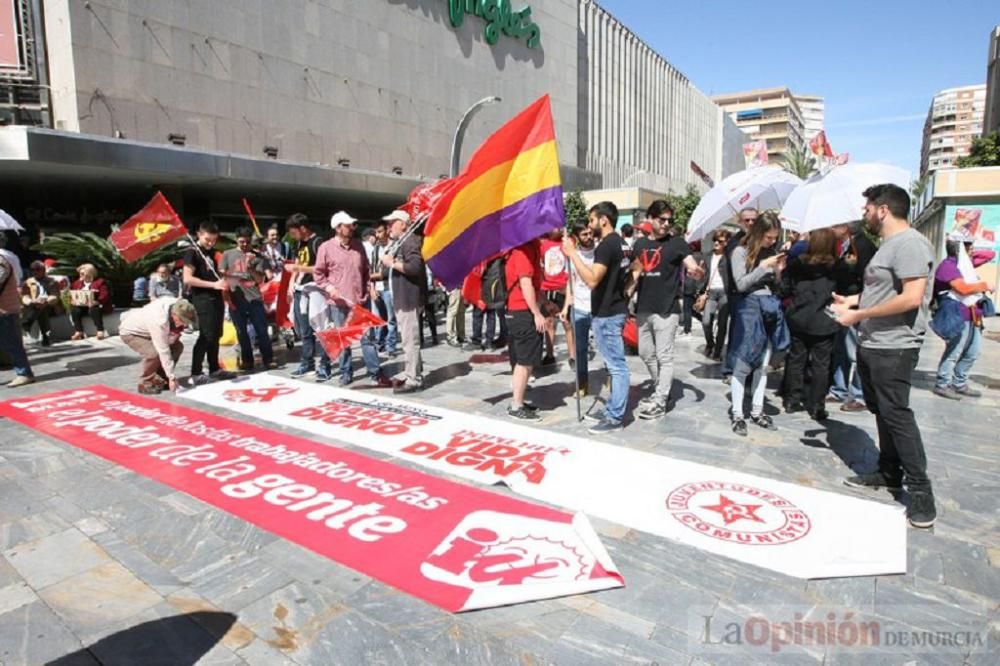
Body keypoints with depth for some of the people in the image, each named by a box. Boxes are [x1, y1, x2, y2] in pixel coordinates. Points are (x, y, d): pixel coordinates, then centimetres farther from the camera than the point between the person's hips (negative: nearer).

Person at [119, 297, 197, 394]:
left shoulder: (176, 304, -24)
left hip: (146, 329, 8)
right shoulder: (159, 321, -42)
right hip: (130, 332, -8)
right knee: (154, 354, -30)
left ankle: (159, 379, 9)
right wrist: (172, 377, -32)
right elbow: (163, 351, -37)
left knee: (177, 346, -1)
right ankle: (145, 383, -6)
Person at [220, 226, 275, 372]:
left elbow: (260, 279, 4)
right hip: (236, 300, 0)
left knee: (262, 331, -1)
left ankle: (268, 359, 6)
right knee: (242, 333, 6)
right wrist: (227, 297, -3)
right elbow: (222, 276, 5)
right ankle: (247, 361, 16)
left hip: (254, 299, 0)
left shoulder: (257, 257, 9)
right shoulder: (228, 255, 8)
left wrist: (250, 267, -11)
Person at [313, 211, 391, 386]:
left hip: (360, 300, 3)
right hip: (339, 302, -3)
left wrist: (368, 286, 11)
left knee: (367, 336, 4)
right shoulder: (326, 248, -4)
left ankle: (375, 372, 9)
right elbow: (318, 273, 1)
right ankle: (346, 372, 20)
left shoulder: (358, 245, 8)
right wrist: (329, 287, -13)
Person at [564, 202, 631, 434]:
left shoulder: (606, 245, -18)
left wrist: (572, 254, -24)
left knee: (616, 366, -5)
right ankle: (612, 409, 25)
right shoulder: (621, 243, 13)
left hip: (606, 314, -10)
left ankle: (615, 418, 1)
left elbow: (592, 280, -28)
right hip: (615, 310, 11)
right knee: (615, 364, 15)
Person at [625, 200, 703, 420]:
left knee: (664, 356, -1)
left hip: (666, 310, -6)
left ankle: (660, 403, 6)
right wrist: (624, 296, 4)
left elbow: (693, 268, -14)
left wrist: (697, 271, -37)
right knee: (646, 353, 15)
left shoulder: (677, 243, -4)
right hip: (643, 309, 6)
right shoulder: (640, 244, 9)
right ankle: (661, 391, 33)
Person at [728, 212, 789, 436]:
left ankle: (757, 411, 20)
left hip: (770, 308, 6)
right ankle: (737, 414, 4)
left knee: (763, 365, 10)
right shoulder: (741, 251, -4)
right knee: (742, 364, -3)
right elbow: (741, 284, -12)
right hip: (749, 308, -6)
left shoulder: (771, 252, 11)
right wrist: (764, 266, -13)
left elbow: (775, 285, 15)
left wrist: (778, 271, -3)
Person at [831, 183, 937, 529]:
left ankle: (920, 490, 5)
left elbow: (912, 298, -24)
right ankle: (889, 473, 29)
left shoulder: (910, 243, -16)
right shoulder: (888, 244, 15)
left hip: (893, 348, -10)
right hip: (872, 345, 10)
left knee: (895, 413, -6)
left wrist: (860, 315, -19)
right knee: (881, 410, 16)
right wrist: (852, 301, 13)